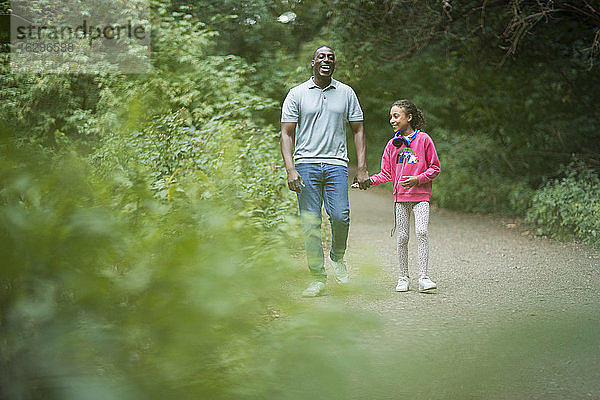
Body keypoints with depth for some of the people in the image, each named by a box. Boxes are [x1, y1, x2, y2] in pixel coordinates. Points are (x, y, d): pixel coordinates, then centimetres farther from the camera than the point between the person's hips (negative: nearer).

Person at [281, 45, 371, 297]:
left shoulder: (346, 93, 12)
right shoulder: (297, 94, 6)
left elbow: (358, 131, 14)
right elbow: (287, 134, 3)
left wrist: (362, 169, 4)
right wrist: (290, 170, -10)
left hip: (336, 163, 1)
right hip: (306, 163, -1)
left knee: (340, 216, -15)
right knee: (310, 223, -3)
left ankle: (337, 257, 15)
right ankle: (318, 279, 3)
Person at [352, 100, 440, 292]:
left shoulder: (424, 140, -1)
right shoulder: (392, 144, 9)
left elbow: (435, 168, 1)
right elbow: (386, 174, 11)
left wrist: (417, 179, -14)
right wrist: (368, 181, -5)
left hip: (421, 196, -3)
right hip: (400, 197, 3)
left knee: (422, 232, -17)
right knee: (402, 237, 3)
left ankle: (423, 277, -15)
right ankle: (403, 278, 14)